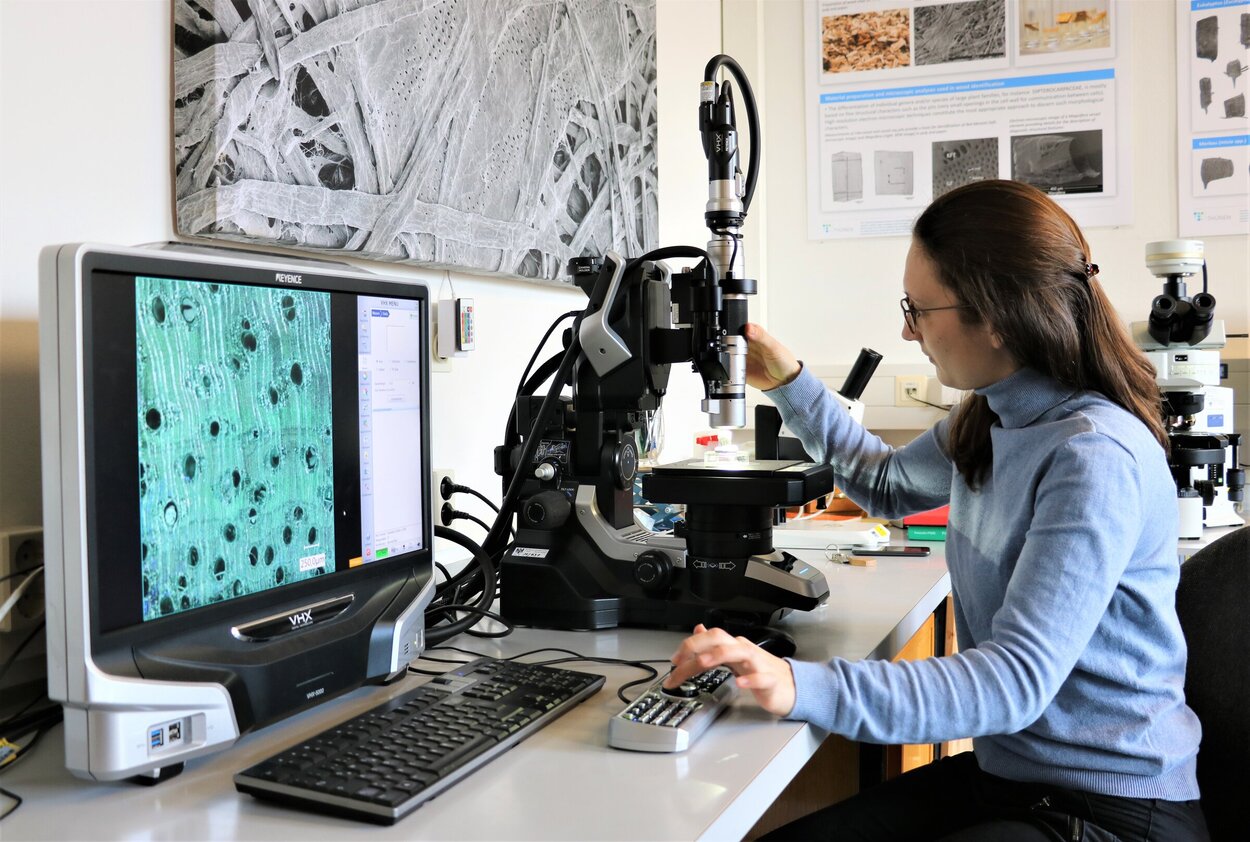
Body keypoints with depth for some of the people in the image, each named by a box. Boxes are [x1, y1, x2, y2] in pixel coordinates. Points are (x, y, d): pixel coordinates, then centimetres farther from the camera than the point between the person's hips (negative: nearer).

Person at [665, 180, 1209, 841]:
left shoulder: (1096, 457, -24)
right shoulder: (986, 421, 4)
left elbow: (1018, 678, -29)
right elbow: (888, 485, 25)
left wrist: (805, 688, -38)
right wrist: (787, 383, 17)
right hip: (1001, 770, 8)